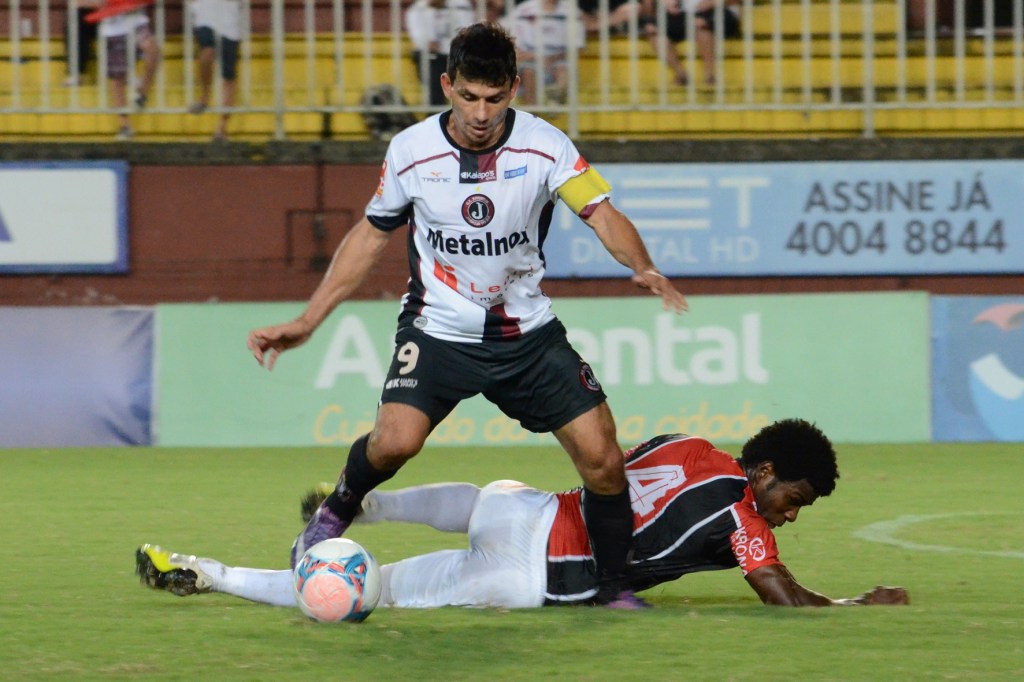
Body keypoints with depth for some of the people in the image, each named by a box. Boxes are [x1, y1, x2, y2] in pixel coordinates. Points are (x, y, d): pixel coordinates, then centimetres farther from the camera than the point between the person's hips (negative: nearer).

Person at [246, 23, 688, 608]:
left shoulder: (545, 146, -10)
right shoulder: (410, 151, -8)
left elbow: (603, 214, -15)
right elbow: (371, 236, 6)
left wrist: (643, 268, -37)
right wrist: (306, 323, 5)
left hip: (527, 331, 1)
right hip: (438, 329, -1)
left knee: (602, 455, -10)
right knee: (394, 441, -25)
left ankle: (615, 585, 12)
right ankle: (337, 511, 9)